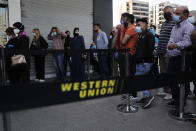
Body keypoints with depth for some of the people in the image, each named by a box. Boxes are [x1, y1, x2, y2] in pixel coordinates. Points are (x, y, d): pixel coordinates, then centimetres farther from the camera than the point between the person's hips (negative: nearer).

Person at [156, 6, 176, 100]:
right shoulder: (164, 24, 21)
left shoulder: (175, 23, -6)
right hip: (161, 52, 9)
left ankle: (171, 92, 8)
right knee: (163, 72, 13)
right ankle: (165, 89, 26)